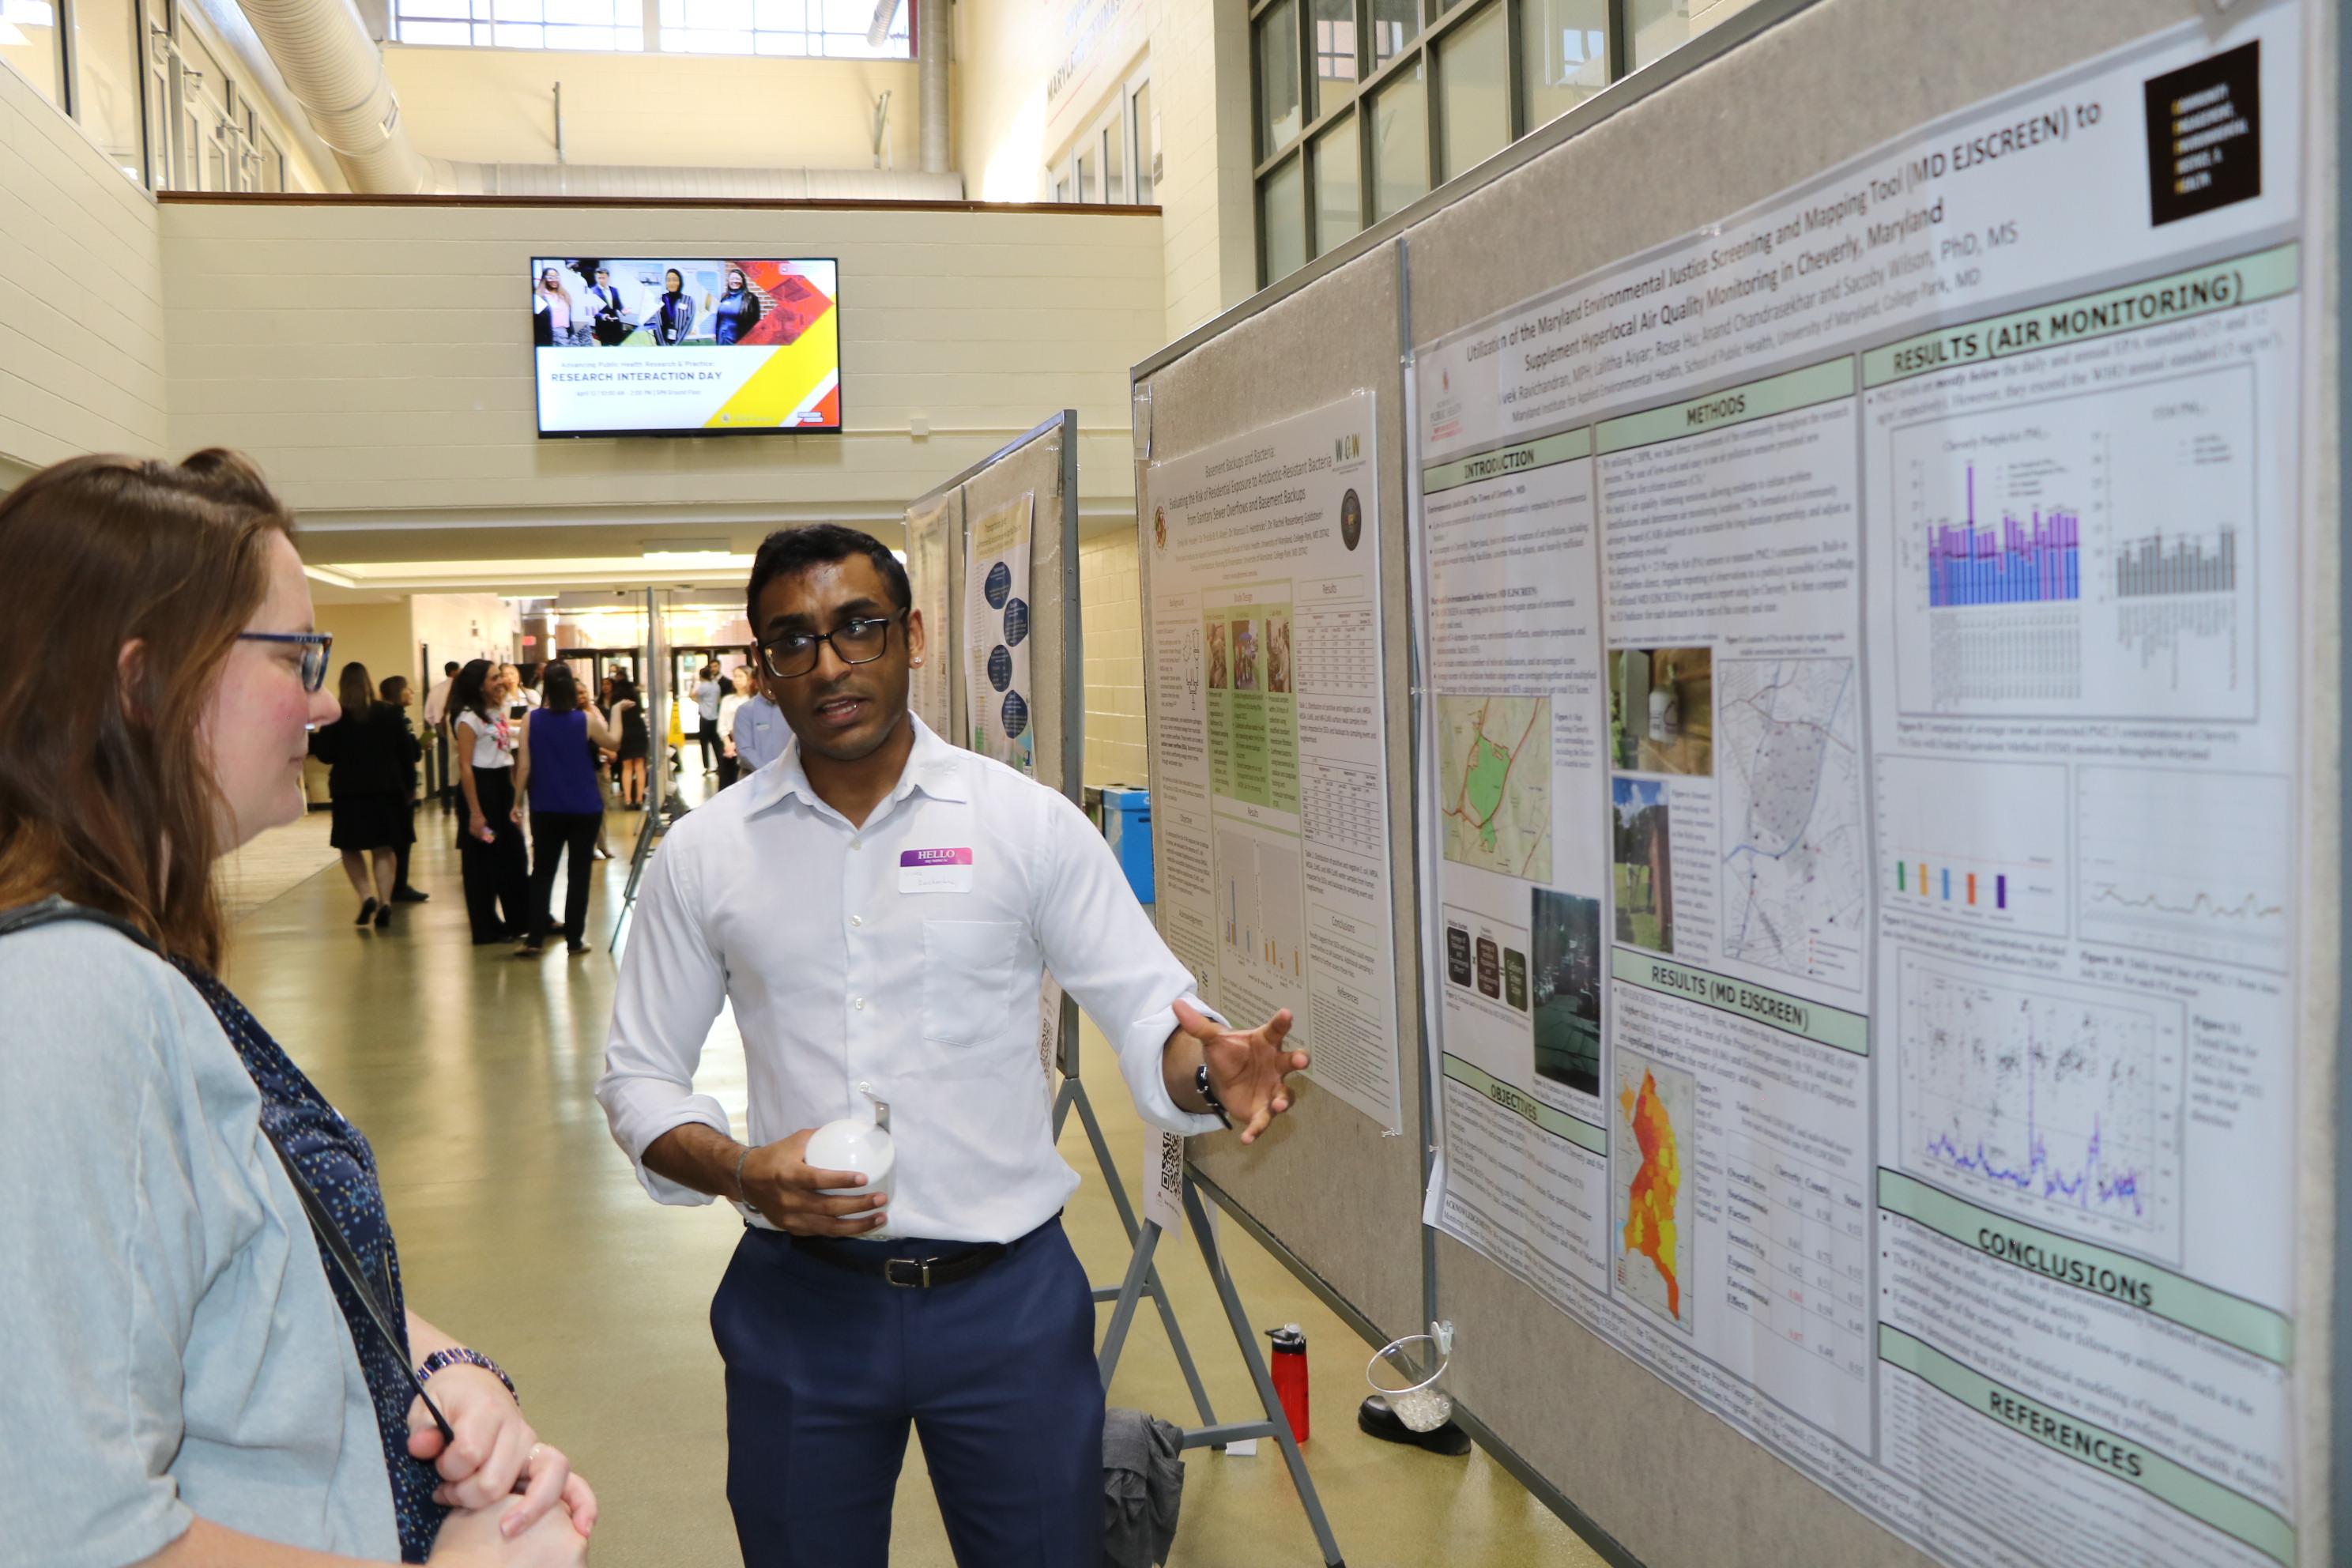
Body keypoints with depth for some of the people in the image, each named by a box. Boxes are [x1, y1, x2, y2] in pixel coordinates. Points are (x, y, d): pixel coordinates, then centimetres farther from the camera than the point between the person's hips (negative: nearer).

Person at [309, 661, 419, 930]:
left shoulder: (335, 717, -7)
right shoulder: (389, 713, -1)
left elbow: (326, 754, -6)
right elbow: (407, 750, 0)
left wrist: (311, 737, 12)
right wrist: (402, 781, 13)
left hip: (350, 791, -2)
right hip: (386, 789, 2)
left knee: (350, 848, 13)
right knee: (383, 850, 8)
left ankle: (367, 896, -6)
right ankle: (384, 903, -3)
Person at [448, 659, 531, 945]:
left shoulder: (500, 713, 12)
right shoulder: (469, 718, -13)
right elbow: (465, 766, -17)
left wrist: (514, 798, 15)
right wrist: (475, 813, -20)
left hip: (503, 787, 8)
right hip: (480, 789, -8)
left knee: (514, 856, 13)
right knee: (482, 861, 0)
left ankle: (521, 919, 23)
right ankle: (486, 929, 8)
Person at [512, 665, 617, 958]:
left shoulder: (531, 719, -5)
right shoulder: (586, 719, -8)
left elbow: (524, 766, -5)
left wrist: (518, 803, 4)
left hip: (545, 809, 2)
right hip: (585, 808, -2)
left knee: (542, 871, 11)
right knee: (579, 873, 6)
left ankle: (535, 939, 7)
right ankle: (574, 940, 8)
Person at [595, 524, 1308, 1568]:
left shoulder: (1029, 823, -3)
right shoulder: (704, 853, 1)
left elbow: (1147, 1011, -3)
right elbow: (638, 1076, 6)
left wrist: (1210, 1069, -26)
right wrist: (740, 1172, -13)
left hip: (1010, 1295, -1)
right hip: (800, 1298, 2)